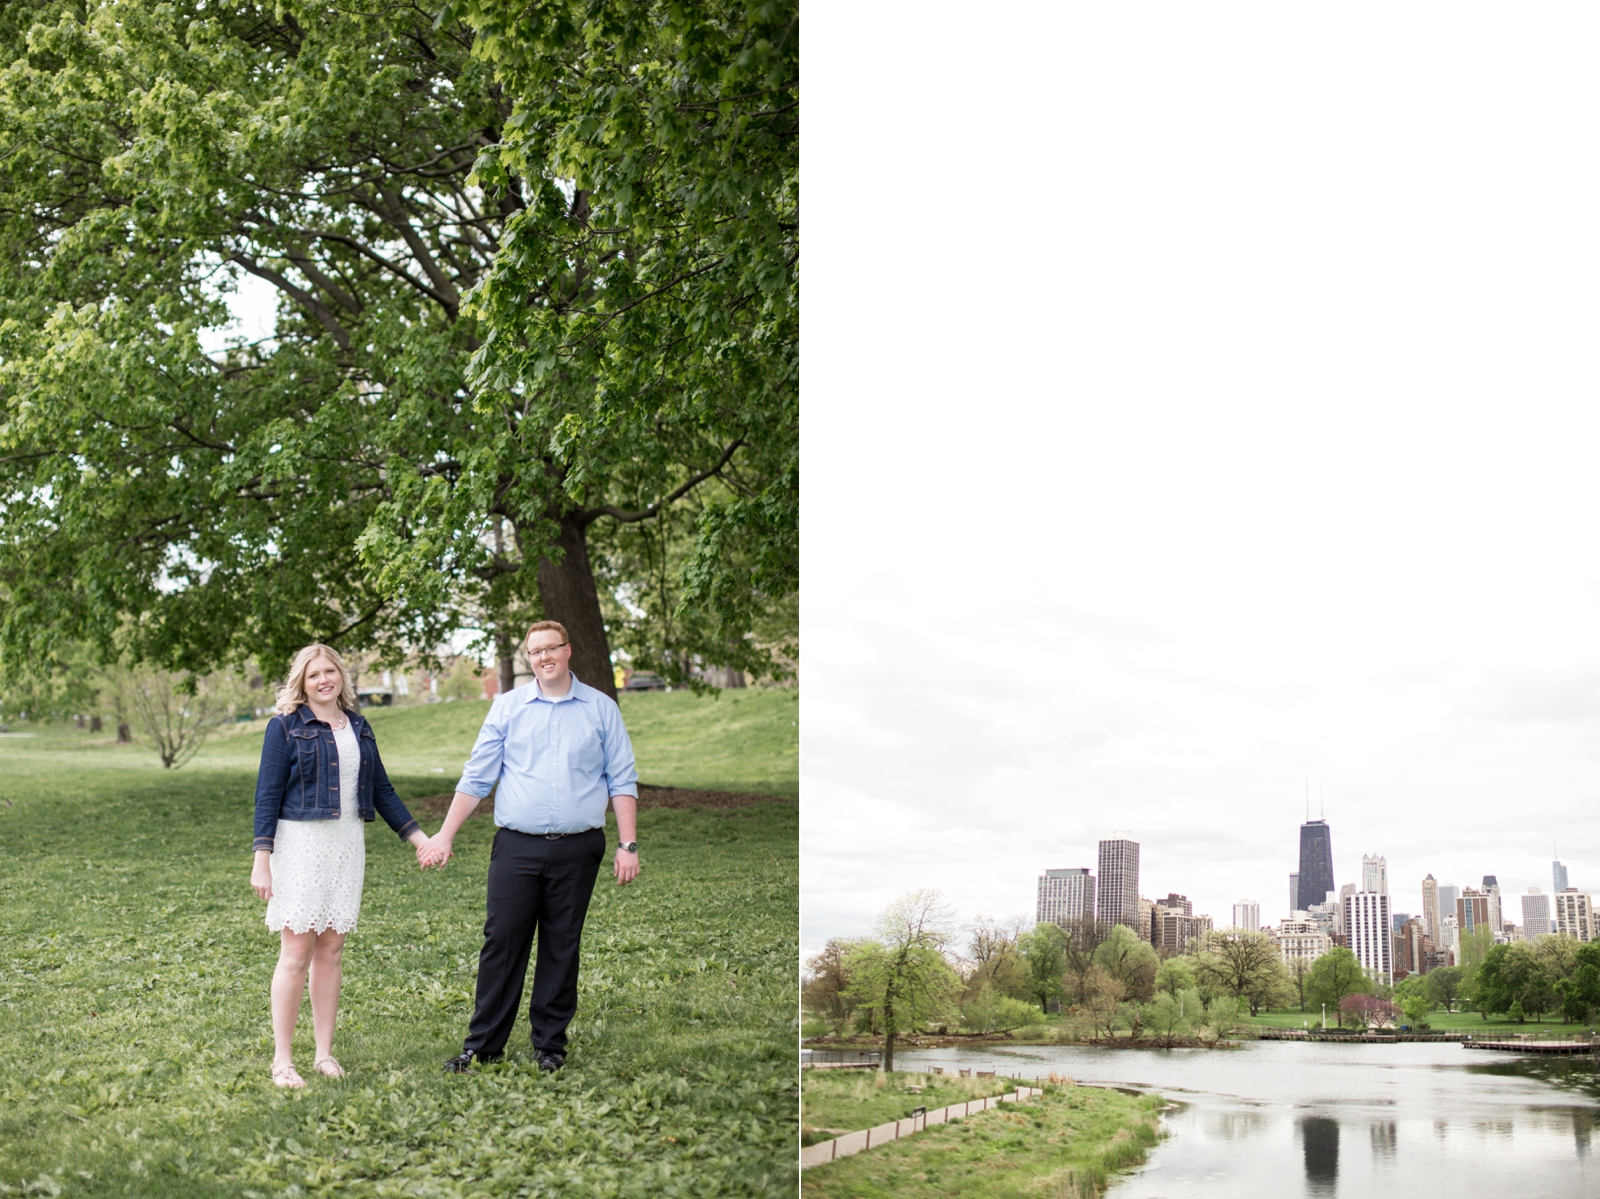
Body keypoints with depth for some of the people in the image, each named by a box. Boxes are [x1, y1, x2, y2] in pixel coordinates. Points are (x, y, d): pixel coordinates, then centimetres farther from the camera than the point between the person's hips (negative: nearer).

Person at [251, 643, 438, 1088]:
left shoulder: (358, 727, 12)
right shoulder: (286, 727, -3)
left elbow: (381, 789, 17)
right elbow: (267, 795, -5)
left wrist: (418, 837, 13)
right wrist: (262, 861, -11)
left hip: (346, 845, 5)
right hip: (300, 843, -5)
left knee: (331, 951, 8)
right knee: (296, 953, -4)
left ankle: (325, 1053, 16)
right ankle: (281, 1060, 3)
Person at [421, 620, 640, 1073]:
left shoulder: (601, 709, 7)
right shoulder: (507, 706, 8)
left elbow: (622, 780, 7)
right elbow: (476, 777, 9)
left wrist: (628, 845, -1)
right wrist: (446, 834, 2)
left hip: (577, 849, 0)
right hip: (517, 845, 0)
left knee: (562, 948, 6)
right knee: (502, 943, -1)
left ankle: (550, 1044, 16)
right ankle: (483, 1044, 8)